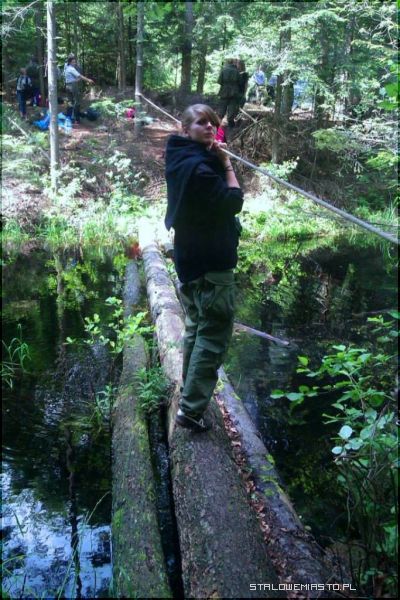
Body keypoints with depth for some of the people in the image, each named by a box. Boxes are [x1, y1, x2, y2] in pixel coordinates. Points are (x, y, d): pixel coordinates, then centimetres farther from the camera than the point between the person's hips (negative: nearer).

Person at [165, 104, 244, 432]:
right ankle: (191, 408, -1)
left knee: (196, 328, 22)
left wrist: (218, 161, 0)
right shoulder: (198, 166, -20)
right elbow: (233, 202, -20)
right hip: (211, 261, -10)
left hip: (190, 257, 10)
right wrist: (227, 164, -11)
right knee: (214, 335, -4)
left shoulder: (181, 159, 11)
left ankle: (190, 389, 36)